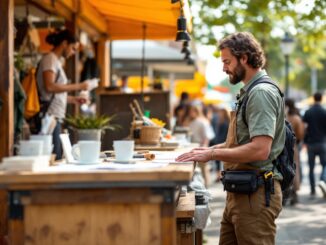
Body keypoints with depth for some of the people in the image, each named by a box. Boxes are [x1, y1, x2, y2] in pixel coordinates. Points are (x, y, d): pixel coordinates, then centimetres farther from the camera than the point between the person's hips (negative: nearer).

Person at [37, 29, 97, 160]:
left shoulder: (55, 61, 19)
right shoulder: (50, 59, -6)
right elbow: (49, 86, -22)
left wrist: (73, 99, 14)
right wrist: (78, 86, -17)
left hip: (56, 116, 9)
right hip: (51, 117, -9)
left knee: (56, 159, 7)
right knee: (53, 158, -9)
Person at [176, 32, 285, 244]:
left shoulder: (262, 93, -14)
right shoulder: (250, 92, 18)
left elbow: (260, 150, -24)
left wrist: (212, 154, -17)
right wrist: (211, 149, 12)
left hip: (255, 194, -10)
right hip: (240, 192, 10)